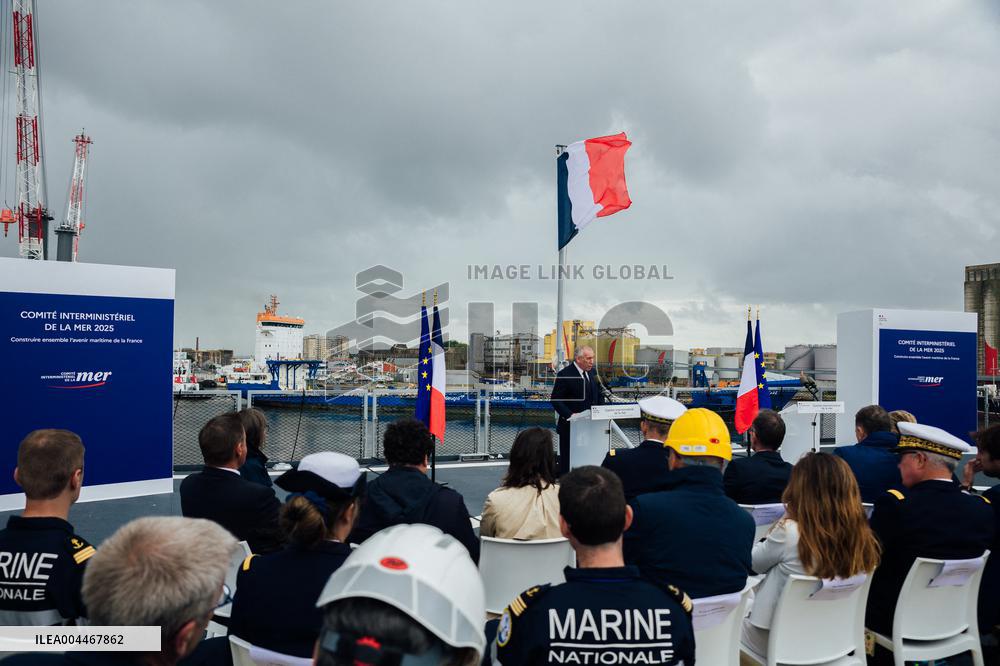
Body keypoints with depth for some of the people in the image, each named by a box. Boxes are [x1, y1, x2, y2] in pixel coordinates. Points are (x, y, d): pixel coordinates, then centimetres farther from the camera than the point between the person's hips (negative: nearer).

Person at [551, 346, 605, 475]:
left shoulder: (592, 372, 9)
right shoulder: (564, 375, -11)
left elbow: (599, 394, 18)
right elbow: (555, 399, -12)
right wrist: (569, 415, -21)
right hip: (570, 426, -5)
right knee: (567, 460, 4)